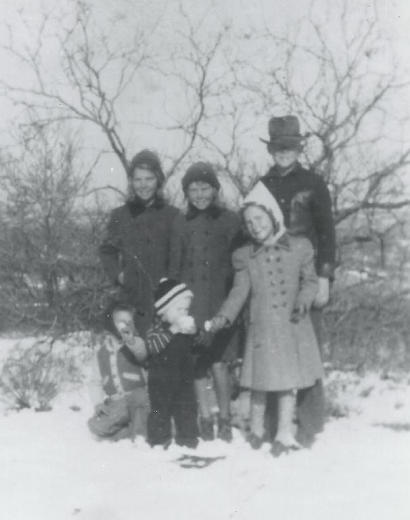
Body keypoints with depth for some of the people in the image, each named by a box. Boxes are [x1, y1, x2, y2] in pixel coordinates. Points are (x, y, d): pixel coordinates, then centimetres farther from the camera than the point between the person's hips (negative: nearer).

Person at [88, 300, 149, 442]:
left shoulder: (135, 342, 4)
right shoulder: (102, 349, 14)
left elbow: (141, 353, -21)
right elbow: (95, 381, 16)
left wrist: (131, 341, -44)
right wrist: (99, 402, -2)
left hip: (137, 396, -3)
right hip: (115, 404, 3)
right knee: (96, 426, -22)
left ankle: (139, 435, -21)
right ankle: (132, 435, -9)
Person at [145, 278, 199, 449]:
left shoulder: (187, 326, 4)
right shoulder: (157, 328, -11)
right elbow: (151, 345, -28)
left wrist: (193, 333, -16)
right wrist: (173, 330, -35)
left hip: (183, 380, 4)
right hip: (161, 382, -4)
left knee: (187, 410, 10)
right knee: (160, 411, 2)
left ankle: (188, 440, 22)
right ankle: (159, 441, 14)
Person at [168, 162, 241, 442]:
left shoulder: (229, 220, 2)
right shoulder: (181, 223, 10)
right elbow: (174, 265, 13)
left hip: (220, 302, -2)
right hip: (191, 301, 3)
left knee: (219, 364, -5)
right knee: (197, 365, 2)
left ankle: (225, 419, 12)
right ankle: (205, 418, 16)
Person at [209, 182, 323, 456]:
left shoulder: (300, 247, 2)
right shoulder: (244, 255, 4)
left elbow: (310, 280, 6)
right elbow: (240, 290, -2)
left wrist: (303, 301, -13)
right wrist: (224, 316, -15)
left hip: (293, 326, 0)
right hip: (262, 327, 0)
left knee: (289, 379, 3)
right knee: (260, 381, 5)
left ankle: (284, 434, 16)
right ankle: (257, 430, 26)